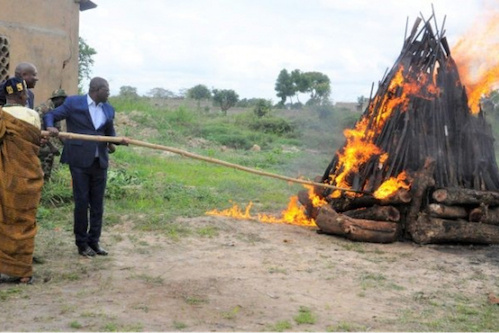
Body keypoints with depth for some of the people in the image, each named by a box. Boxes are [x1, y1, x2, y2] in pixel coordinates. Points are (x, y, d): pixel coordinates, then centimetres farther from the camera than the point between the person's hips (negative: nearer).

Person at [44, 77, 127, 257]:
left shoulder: (108, 109, 11)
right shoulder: (73, 103, -4)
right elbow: (50, 115, -1)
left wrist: (120, 140, -5)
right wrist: (50, 127, -23)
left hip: (100, 161, 5)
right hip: (80, 160, -5)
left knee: (97, 203, 9)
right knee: (81, 202, 1)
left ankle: (94, 241, 20)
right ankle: (82, 243, 12)